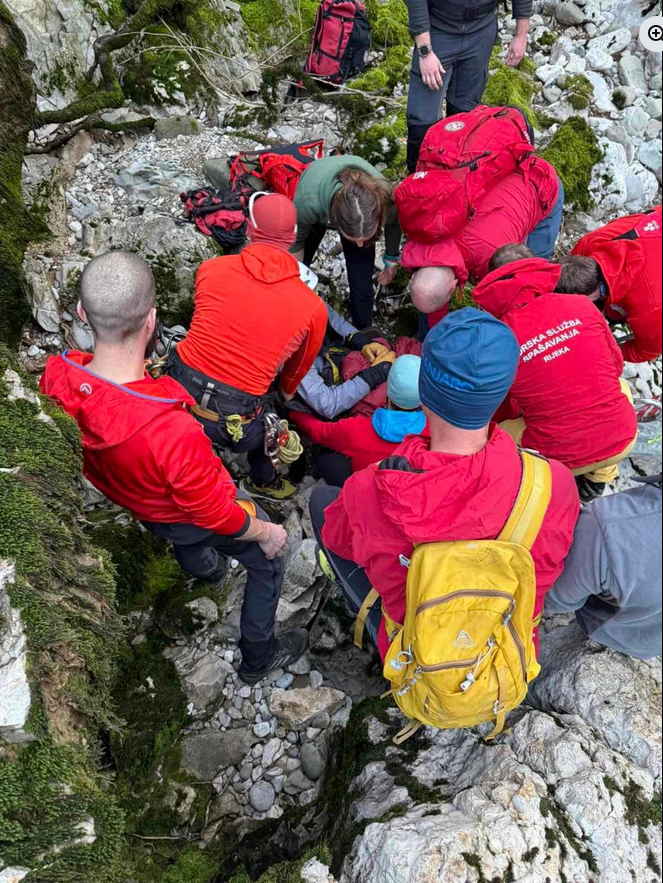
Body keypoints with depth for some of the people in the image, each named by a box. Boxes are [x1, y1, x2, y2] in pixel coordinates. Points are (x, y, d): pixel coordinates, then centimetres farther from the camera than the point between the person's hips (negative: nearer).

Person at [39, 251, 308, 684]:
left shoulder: (55, 377, -28)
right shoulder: (172, 430, -48)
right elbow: (217, 514, -30)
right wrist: (267, 532, -10)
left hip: (129, 503, 6)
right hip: (190, 517, -5)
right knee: (268, 563, 23)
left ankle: (203, 566, 74)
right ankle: (258, 658, 47)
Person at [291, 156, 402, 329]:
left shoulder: (384, 199, -41)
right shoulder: (308, 200, -46)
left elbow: (393, 224, -13)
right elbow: (296, 241, -22)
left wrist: (391, 260, 4)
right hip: (318, 212, 0)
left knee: (362, 287, -7)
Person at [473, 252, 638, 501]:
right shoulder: (581, 305, -3)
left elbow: (501, 411, 4)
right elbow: (615, 365, 11)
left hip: (562, 457, -2)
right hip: (623, 438, 3)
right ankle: (598, 476, 24)